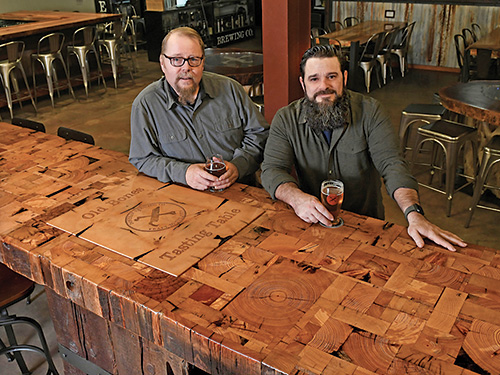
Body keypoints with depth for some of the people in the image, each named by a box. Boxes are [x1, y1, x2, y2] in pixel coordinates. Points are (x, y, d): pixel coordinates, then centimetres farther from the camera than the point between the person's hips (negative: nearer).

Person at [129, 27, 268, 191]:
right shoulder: (144, 104, -2)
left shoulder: (230, 89, 3)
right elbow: (142, 159, -1)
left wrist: (238, 165, -10)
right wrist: (183, 172, -18)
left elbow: (259, 133, 8)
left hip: (238, 187, 3)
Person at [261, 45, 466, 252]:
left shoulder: (369, 111, -5)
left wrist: (414, 214, -30)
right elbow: (273, 169, -9)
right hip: (310, 221, 1)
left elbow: (391, 164, -14)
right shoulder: (285, 119, -2)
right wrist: (296, 198, -32)